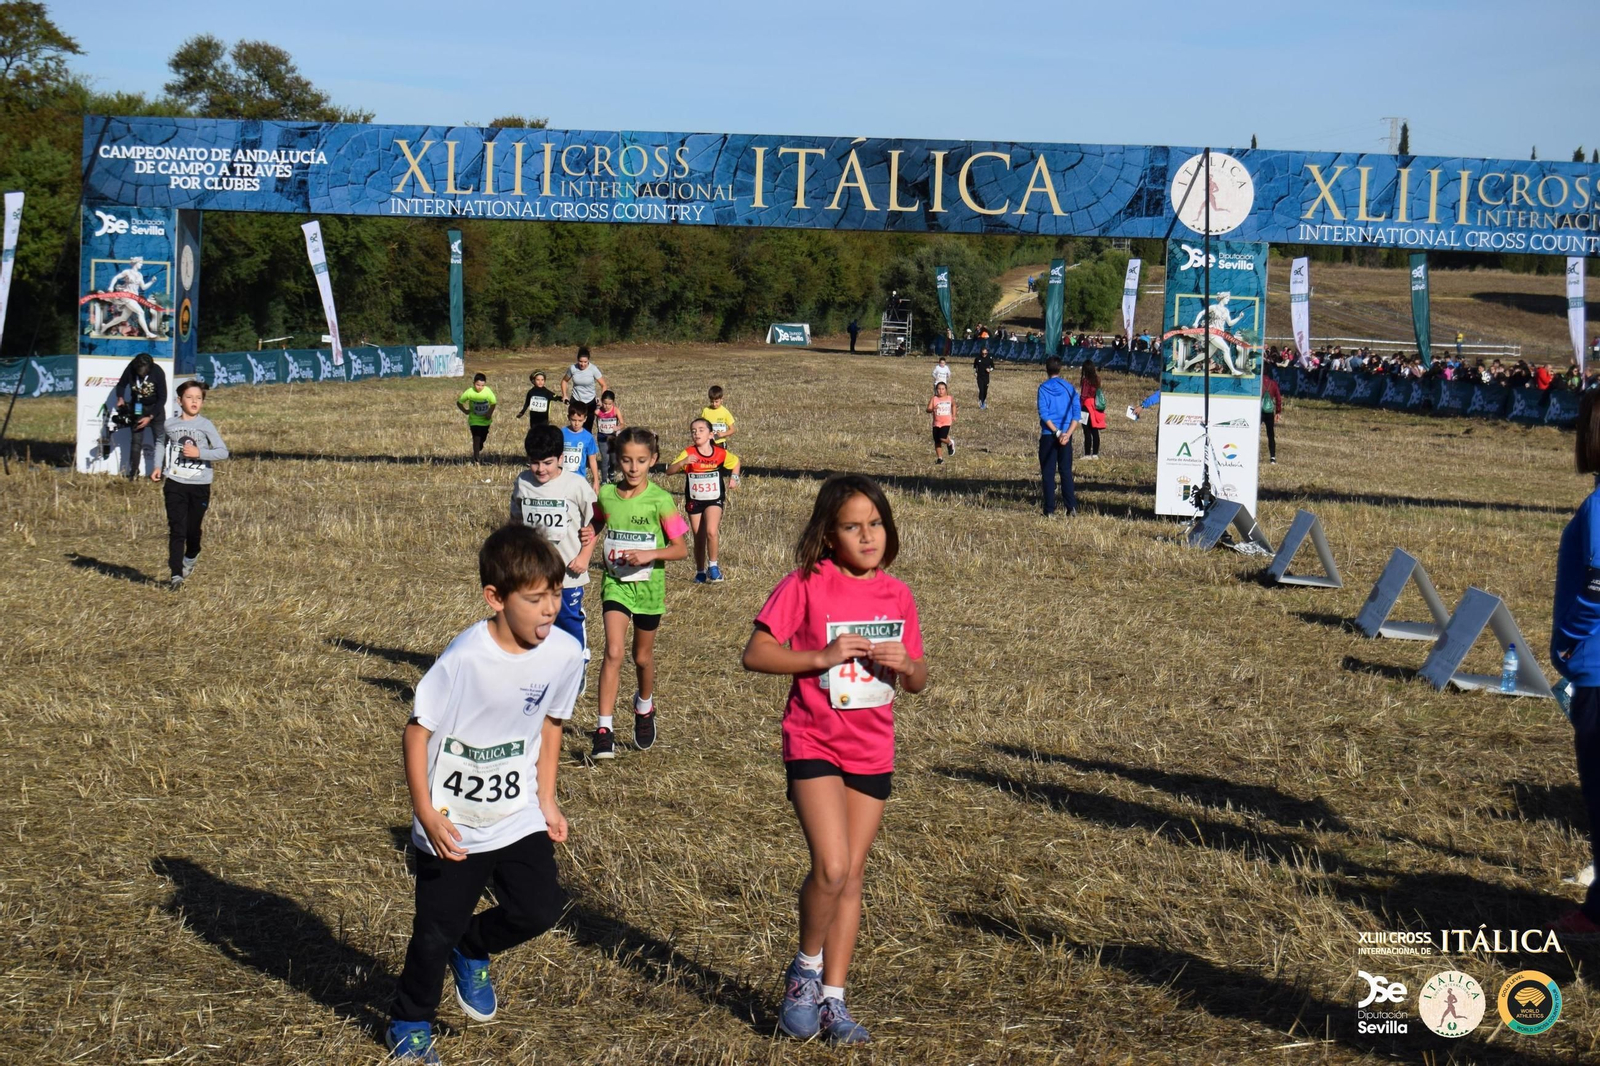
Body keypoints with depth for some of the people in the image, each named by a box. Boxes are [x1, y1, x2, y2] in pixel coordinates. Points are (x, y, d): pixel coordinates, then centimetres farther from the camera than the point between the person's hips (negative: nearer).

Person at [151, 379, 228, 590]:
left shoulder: (205, 425, -3)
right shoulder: (169, 424, 4)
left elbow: (223, 452, -8)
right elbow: (161, 443, 25)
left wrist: (199, 453, -20)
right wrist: (158, 466, 13)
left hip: (200, 485, -1)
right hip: (175, 484, 1)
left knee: (193, 529, 9)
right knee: (176, 530, -6)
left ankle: (190, 558, 40)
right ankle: (176, 575, -7)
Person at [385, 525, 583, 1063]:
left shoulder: (565, 653, -10)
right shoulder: (465, 657, -24)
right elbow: (418, 729, -15)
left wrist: (546, 799, 9)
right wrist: (426, 814, -18)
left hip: (518, 818, 4)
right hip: (452, 827, -4)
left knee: (540, 908, -8)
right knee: (436, 934, 6)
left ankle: (472, 948, 25)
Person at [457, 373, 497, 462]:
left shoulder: (488, 391, -17)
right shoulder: (469, 393, -19)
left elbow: (493, 403, -2)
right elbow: (459, 402, -4)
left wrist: (490, 413, -15)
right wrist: (465, 411, -16)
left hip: (485, 420, 2)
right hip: (474, 420, -2)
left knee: (483, 438, 13)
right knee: (476, 438, -14)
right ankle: (475, 458, -4)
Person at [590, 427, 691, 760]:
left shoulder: (659, 500, -13)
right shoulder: (606, 495, -4)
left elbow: (682, 548, -11)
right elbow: (595, 526, 17)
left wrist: (650, 554, -25)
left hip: (649, 585, -1)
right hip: (615, 582, 1)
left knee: (642, 655, 16)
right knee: (613, 652, -14)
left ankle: (645, 706, 46)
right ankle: (603, 730, -15)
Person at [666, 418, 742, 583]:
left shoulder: (721, 453, -8)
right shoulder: (688, 453, -11)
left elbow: (736, 461, 14)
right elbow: (669, 471, -21)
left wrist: (734, 477, -2)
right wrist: (683, 462, -38)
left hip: (714, 499, -1)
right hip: (694, 501, 1)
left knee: (711, 532, -22)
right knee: (699, 538, 8)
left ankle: (712, 565, -1)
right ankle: (700, 572, 26)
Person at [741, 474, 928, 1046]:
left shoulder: (896, 595, 3)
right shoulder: (806, 586, -10)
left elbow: (917, 681, 10)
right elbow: (755, 653, -12)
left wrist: (905, 664, -12)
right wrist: (823, 656, -21)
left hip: (872, 751, 5)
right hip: (814, 745, -4)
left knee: (852, 875, 9)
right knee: (831, 867, -17)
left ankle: (832, 1000, 18)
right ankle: (805, 969, 9)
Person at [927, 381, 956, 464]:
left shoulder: (950, 398, 0)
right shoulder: (934, 399, -7)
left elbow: (953, 405, 22)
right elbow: (928, 410, -15)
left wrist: (953, 416, 21)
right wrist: (932, 409, -36)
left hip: (946, 422, -1)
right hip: (936, 423, 1)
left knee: (942, 438, -21)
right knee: (937, 441, 6)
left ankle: (950, 443, 14)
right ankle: (939, 457, 22)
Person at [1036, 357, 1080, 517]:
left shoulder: (1044, 388, -4)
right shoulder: (1069, 388, 6)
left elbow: (1043, 413, -13)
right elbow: (1077, 412, -2)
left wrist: (1057, 432, -14)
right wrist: (1067, 434, -9)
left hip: (1048, 436, -3)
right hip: (1066, 435, 3)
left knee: (1048, 473, 3)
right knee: (1066, 471, 10)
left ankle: (1050, 509, 1)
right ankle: (1071, 506, 3)